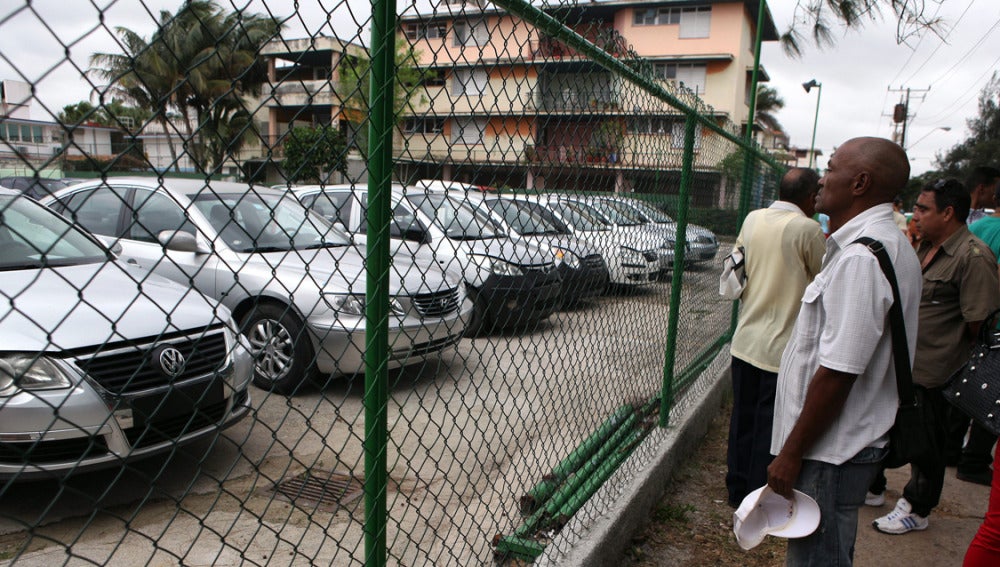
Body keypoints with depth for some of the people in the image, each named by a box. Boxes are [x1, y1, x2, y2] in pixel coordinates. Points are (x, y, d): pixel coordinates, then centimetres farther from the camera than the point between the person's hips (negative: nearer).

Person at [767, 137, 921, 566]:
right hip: (850, 443, 10)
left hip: (830, 452, -10)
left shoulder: (861, 258, -23)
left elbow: (837, 374, -26)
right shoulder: (888, 245, 11)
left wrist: (791, 453, -19)